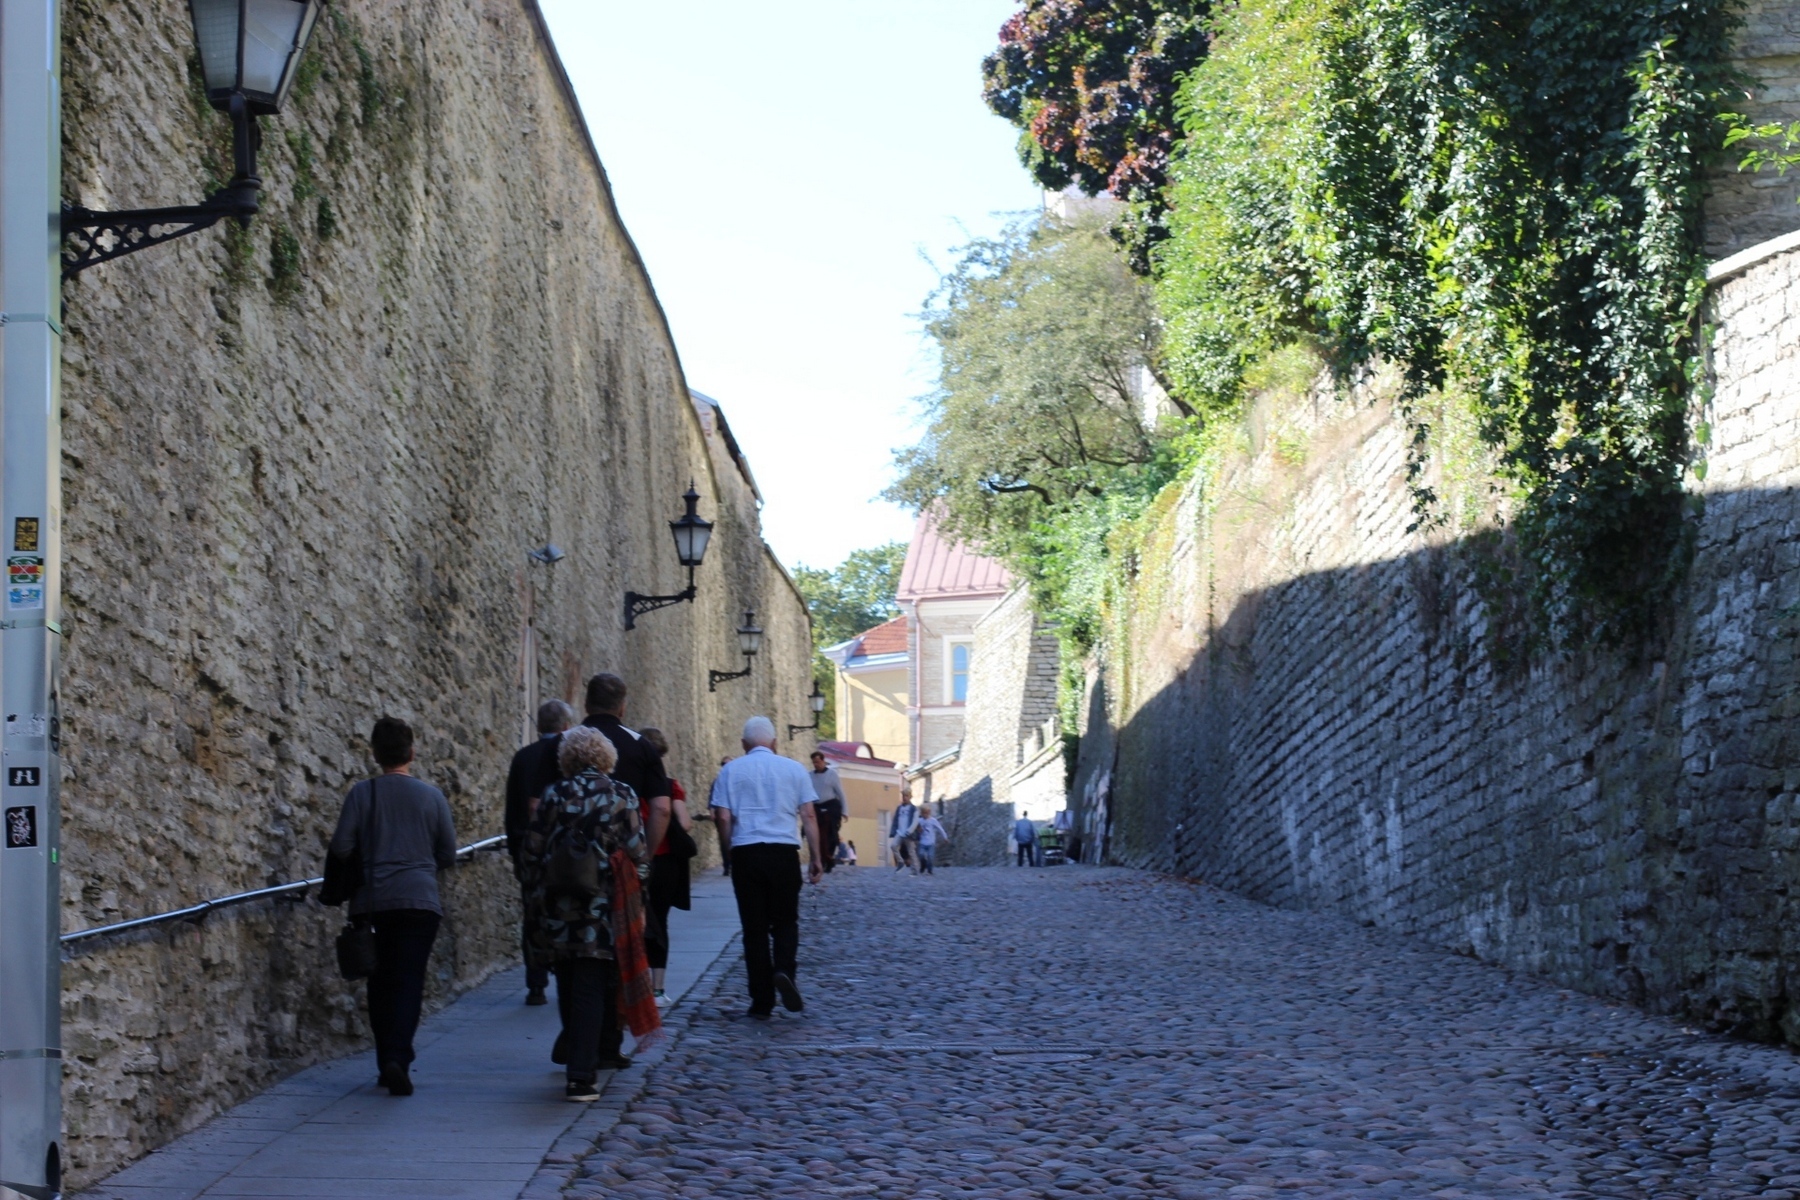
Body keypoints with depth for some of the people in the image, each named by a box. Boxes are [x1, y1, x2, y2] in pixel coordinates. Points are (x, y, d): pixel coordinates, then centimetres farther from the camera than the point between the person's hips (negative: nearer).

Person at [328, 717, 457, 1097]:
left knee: (381, 982, 12)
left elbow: (341, 847, -6)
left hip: (372, 901, 1)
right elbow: (448, 856, 6)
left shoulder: (362, 794, -2)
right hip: (419, 898, -1)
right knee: (409, 981, -3)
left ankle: (387, 1061, 16)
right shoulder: (431, 796, 1)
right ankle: (399, 1058, -20)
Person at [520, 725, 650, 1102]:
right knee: (592, 989, -2)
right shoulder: (621, 797, -2)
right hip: (603, 908, -2)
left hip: (558, 907, 2)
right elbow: (638, 855, -3)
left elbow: (533, 853, 5)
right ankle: (581, 1074, -11)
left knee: (569, 987, 14)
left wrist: (538, 894, 18)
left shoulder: (551, 797, 2)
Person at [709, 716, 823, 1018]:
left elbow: (723, 817, -1)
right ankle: (784, 971, -17)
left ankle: (762, 1002, 5)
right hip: (784, 853, 0)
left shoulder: (731, 770, 4)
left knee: (754, 927, 6)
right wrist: (815, 858, 8)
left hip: (745, 853, 0)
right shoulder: (794, 769, 6)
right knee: (785, 922, 12)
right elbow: (809, 816, 3)